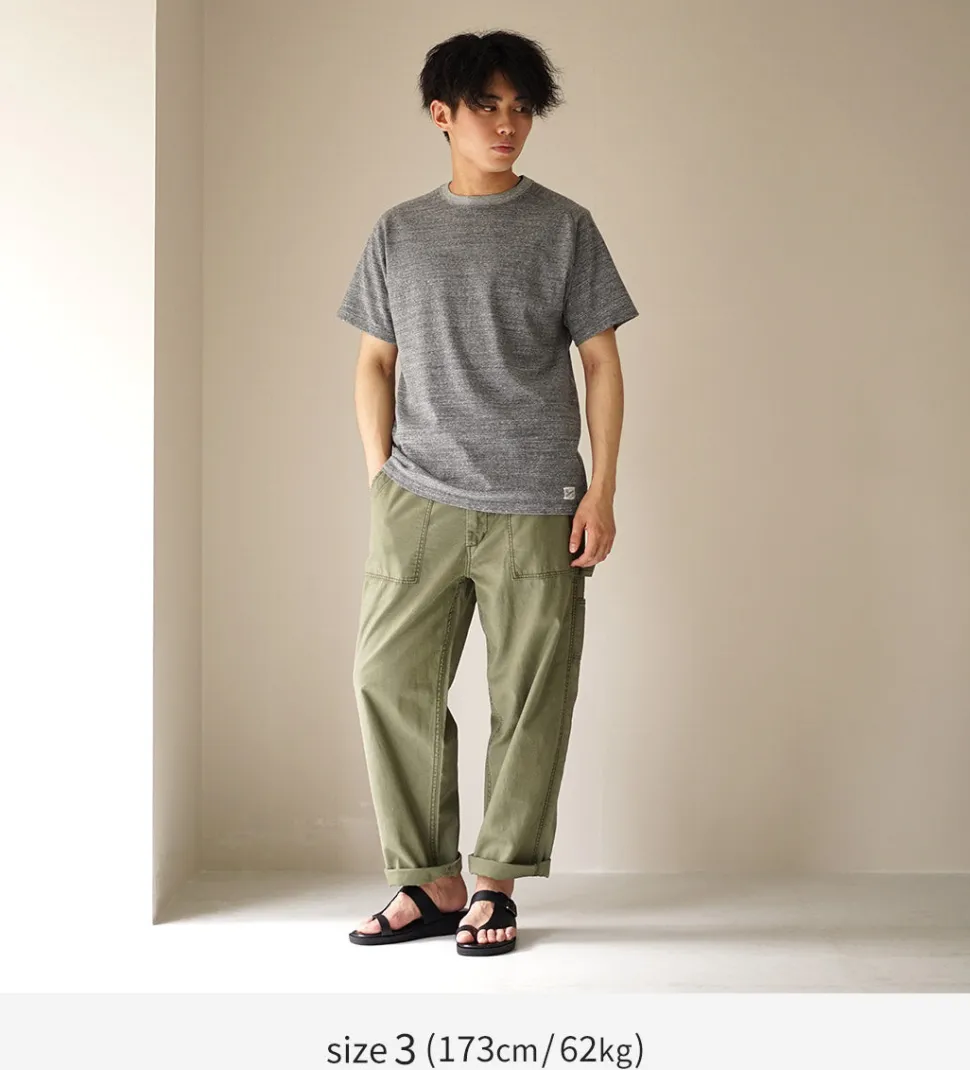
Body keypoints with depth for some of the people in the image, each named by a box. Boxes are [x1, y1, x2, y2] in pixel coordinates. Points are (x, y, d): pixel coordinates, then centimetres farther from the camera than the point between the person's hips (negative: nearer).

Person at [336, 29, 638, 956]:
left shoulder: (563, 227, 5)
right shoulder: (399, 232, 12)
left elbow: (601, 362, 5)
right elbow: (376, 364, 15)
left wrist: (601, 491, -2)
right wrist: (381, 473, 4)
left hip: (535, 506, -2)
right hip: (418, 502, 2)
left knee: (530, 698, 1)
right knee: (388, 681, -2)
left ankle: (495, 883, 15)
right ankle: (430, 881, 10)